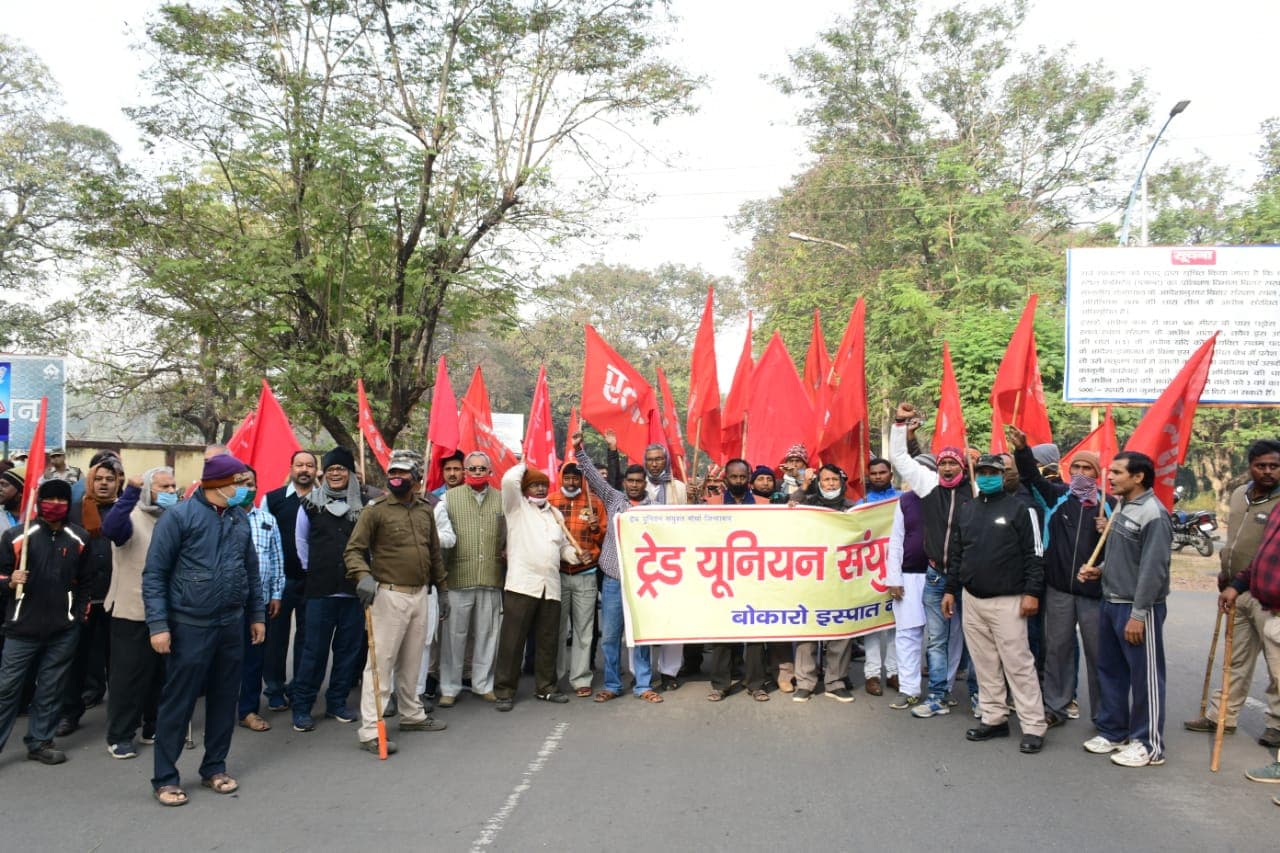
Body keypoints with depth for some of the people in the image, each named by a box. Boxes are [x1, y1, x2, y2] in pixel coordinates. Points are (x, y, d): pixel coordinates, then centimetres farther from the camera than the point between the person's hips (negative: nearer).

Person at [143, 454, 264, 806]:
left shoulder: (240, 517, 7)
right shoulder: (179, 516, -11)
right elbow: (154, 573, -10)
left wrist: (257, 614, 14)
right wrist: (158, 625, -15)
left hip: (232, 624, 6)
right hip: (189, 627, -6)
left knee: (225, 699, 13)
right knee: (178, 703, 2)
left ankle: (214, 768, 27)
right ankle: (165, 778, 15)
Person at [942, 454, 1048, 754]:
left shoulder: (1018, 509, -3)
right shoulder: (966, 510, 13)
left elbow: (1033, 554, -6)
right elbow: (956, 554, 17)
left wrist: (1031, 591, -12)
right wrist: (951, 589, 14)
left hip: (1007, 601, -5)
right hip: (972, 600, 6)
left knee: (1018, 663, -6)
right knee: (985, 663, 10)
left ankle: (1033, 726, 0)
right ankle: (994, 718, 20)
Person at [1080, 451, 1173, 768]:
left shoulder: (1153, 513, -18)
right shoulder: (1121, 507, 11)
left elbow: (1153, 569, -21)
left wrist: (1138, 614, -21)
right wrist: (1100, 569, 4)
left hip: (1138, 608, -9)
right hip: (1111, 602, 9)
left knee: (1145, 676, 2)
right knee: (1110, 670, 17)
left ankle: (1148, 744, 13)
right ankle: (1113, 732, 30)